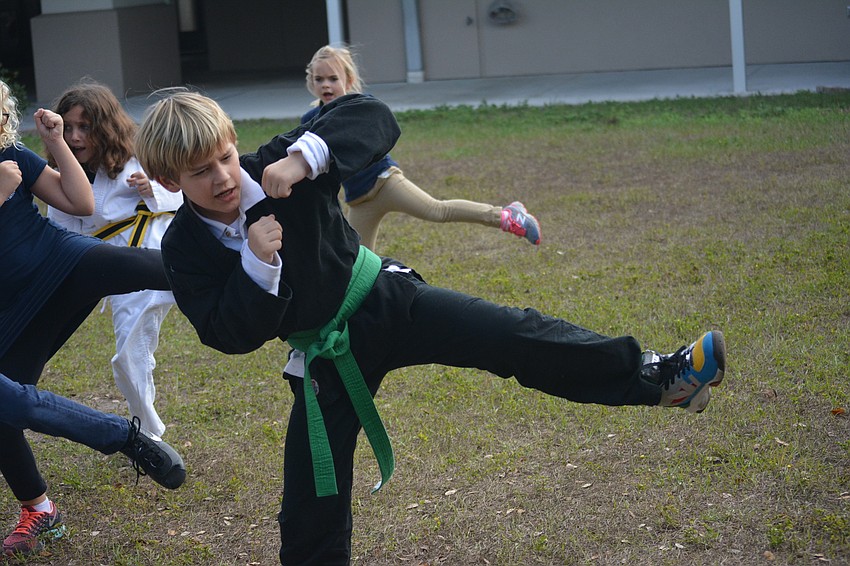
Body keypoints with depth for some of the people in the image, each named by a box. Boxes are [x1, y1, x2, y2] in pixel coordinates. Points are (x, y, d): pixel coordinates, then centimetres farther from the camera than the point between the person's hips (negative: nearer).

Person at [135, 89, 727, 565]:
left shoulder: (275, 167, -16)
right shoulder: (185, 248, -13)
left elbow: (372, 117, -23)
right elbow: (233, 335, -18)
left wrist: (305, 156, -39)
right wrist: (257, 265, -32)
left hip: (385, 300, -1)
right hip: (329, 356, 1)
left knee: (514, 336, -18)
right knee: (312, 508, 2)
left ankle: (658, 375, -17)